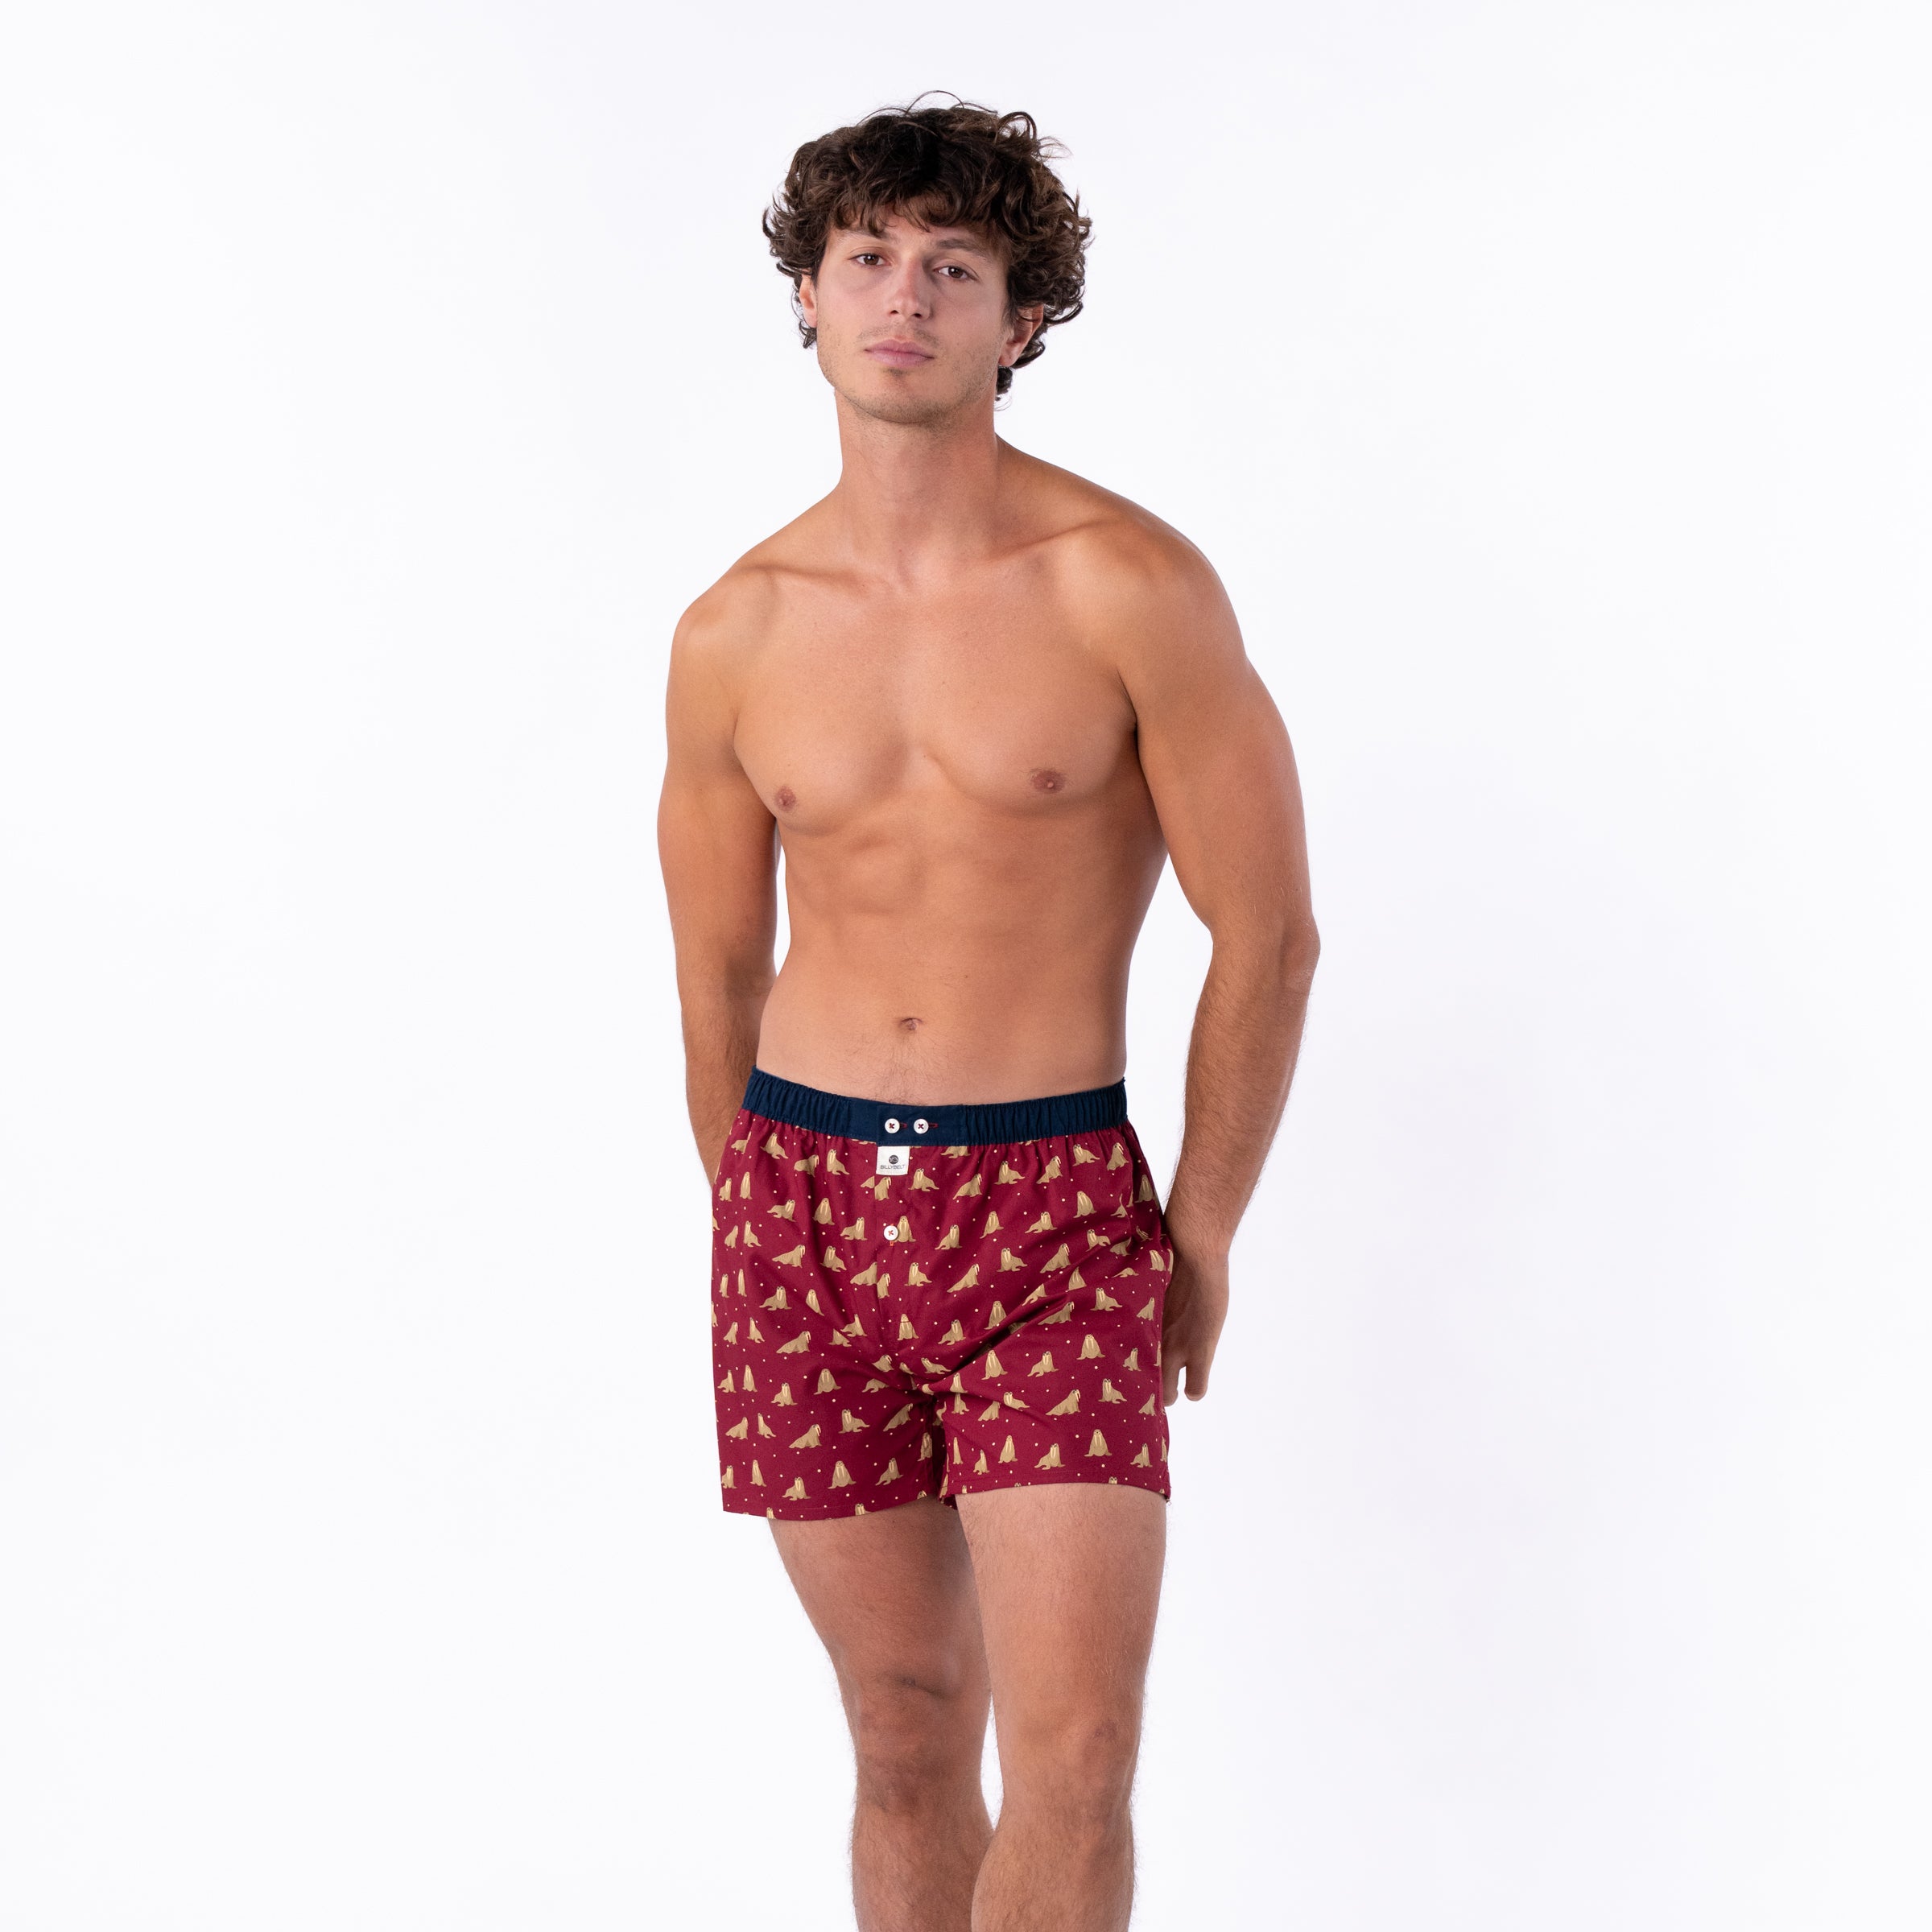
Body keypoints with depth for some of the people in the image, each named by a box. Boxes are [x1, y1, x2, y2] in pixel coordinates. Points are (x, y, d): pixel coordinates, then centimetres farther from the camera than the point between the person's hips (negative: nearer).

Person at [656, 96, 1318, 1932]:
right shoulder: (733, 636, 2)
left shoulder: (1132, 587, -8)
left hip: (1054, 1193, -2)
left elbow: (1267, 929, -3)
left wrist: (1199, 1238, 1)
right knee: (909, 1727, 10)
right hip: (804, 1188, 3)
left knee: (1075, 1756, -10)